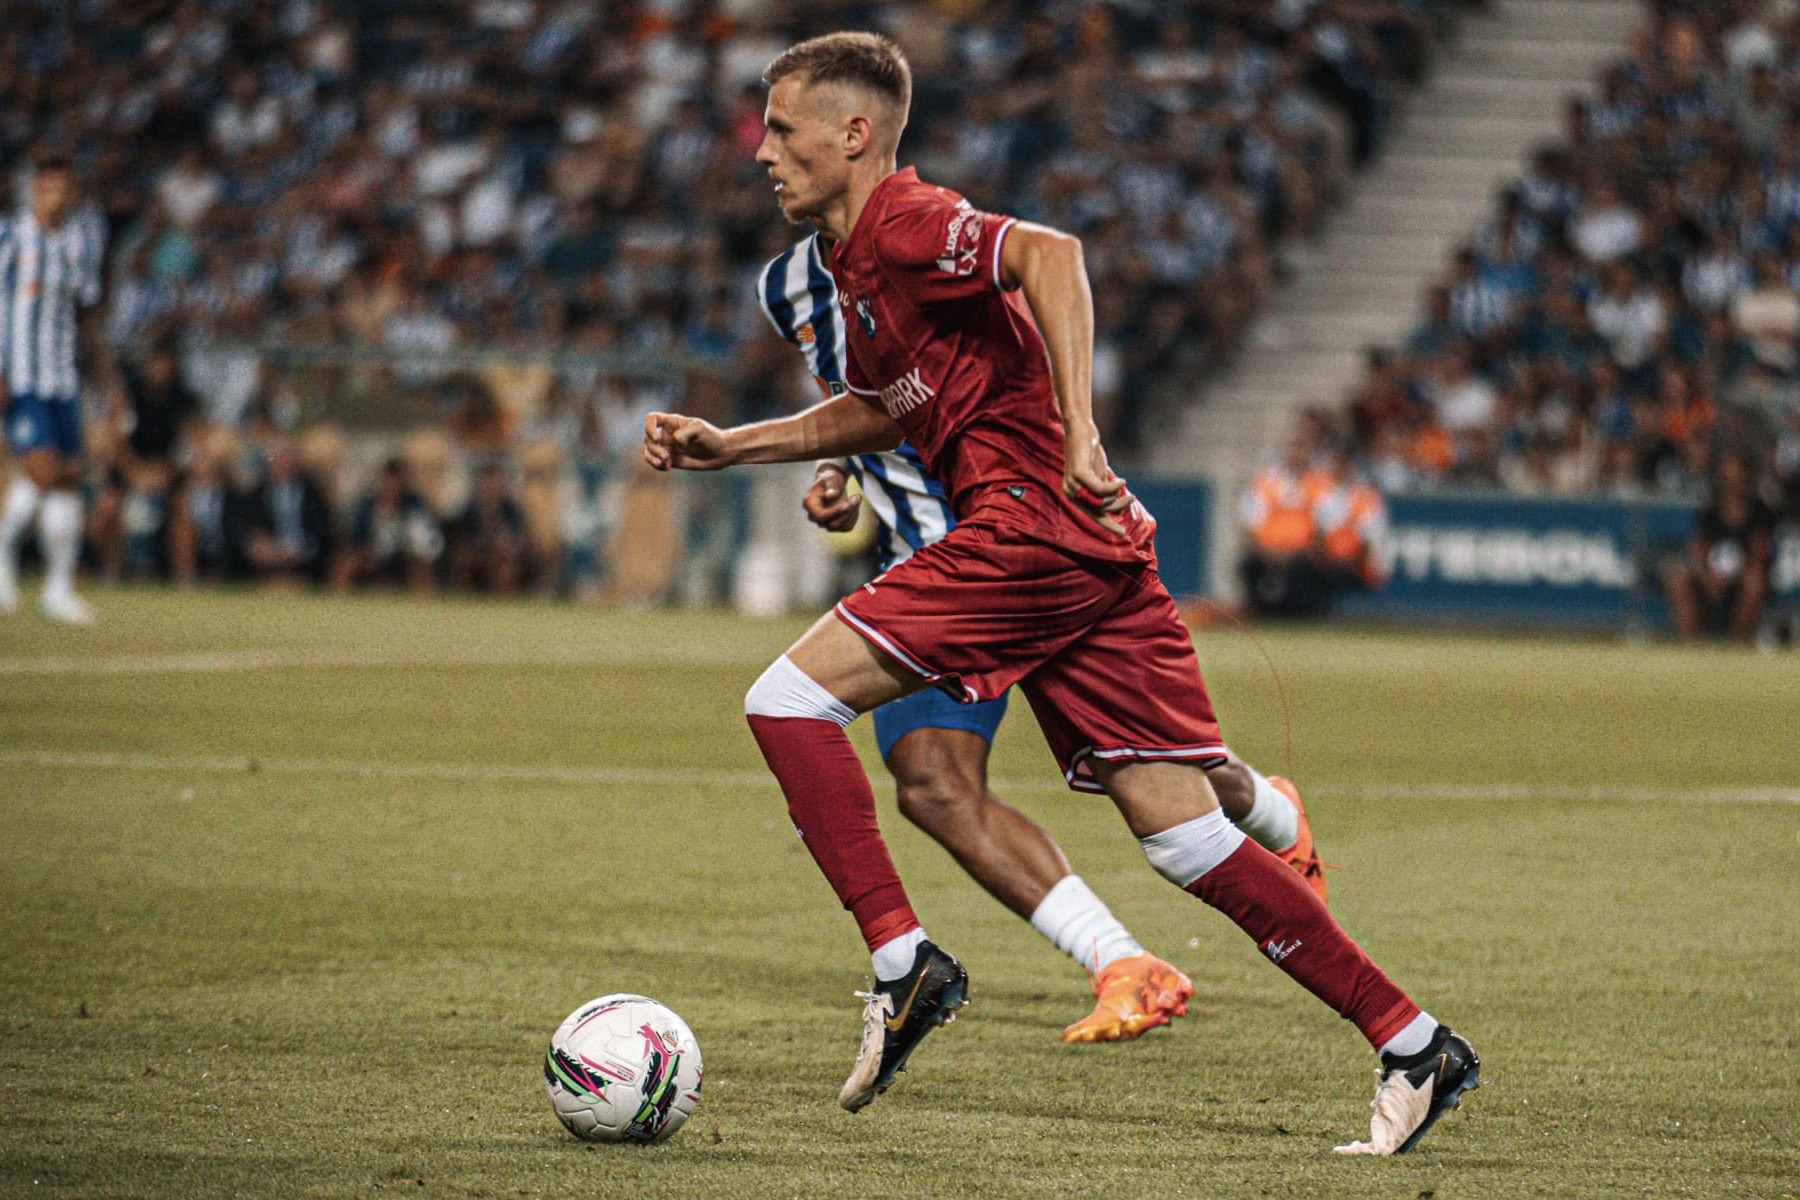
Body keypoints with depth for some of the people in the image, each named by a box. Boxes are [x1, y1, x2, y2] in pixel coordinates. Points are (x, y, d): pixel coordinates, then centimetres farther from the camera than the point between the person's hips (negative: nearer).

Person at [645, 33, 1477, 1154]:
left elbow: (1050, 253, -23)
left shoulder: (902, 224, -6)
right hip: (1097, 554, 10)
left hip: (1034, 519, -10)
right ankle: (1415, 1045, 2)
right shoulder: (858, 260, 23)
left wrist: (1078, 438, -30)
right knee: (1184, 838, 4)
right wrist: (730, 445, 34)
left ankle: (902, 958, -9)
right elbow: (888, 409, 39)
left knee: (789, 698, -6)